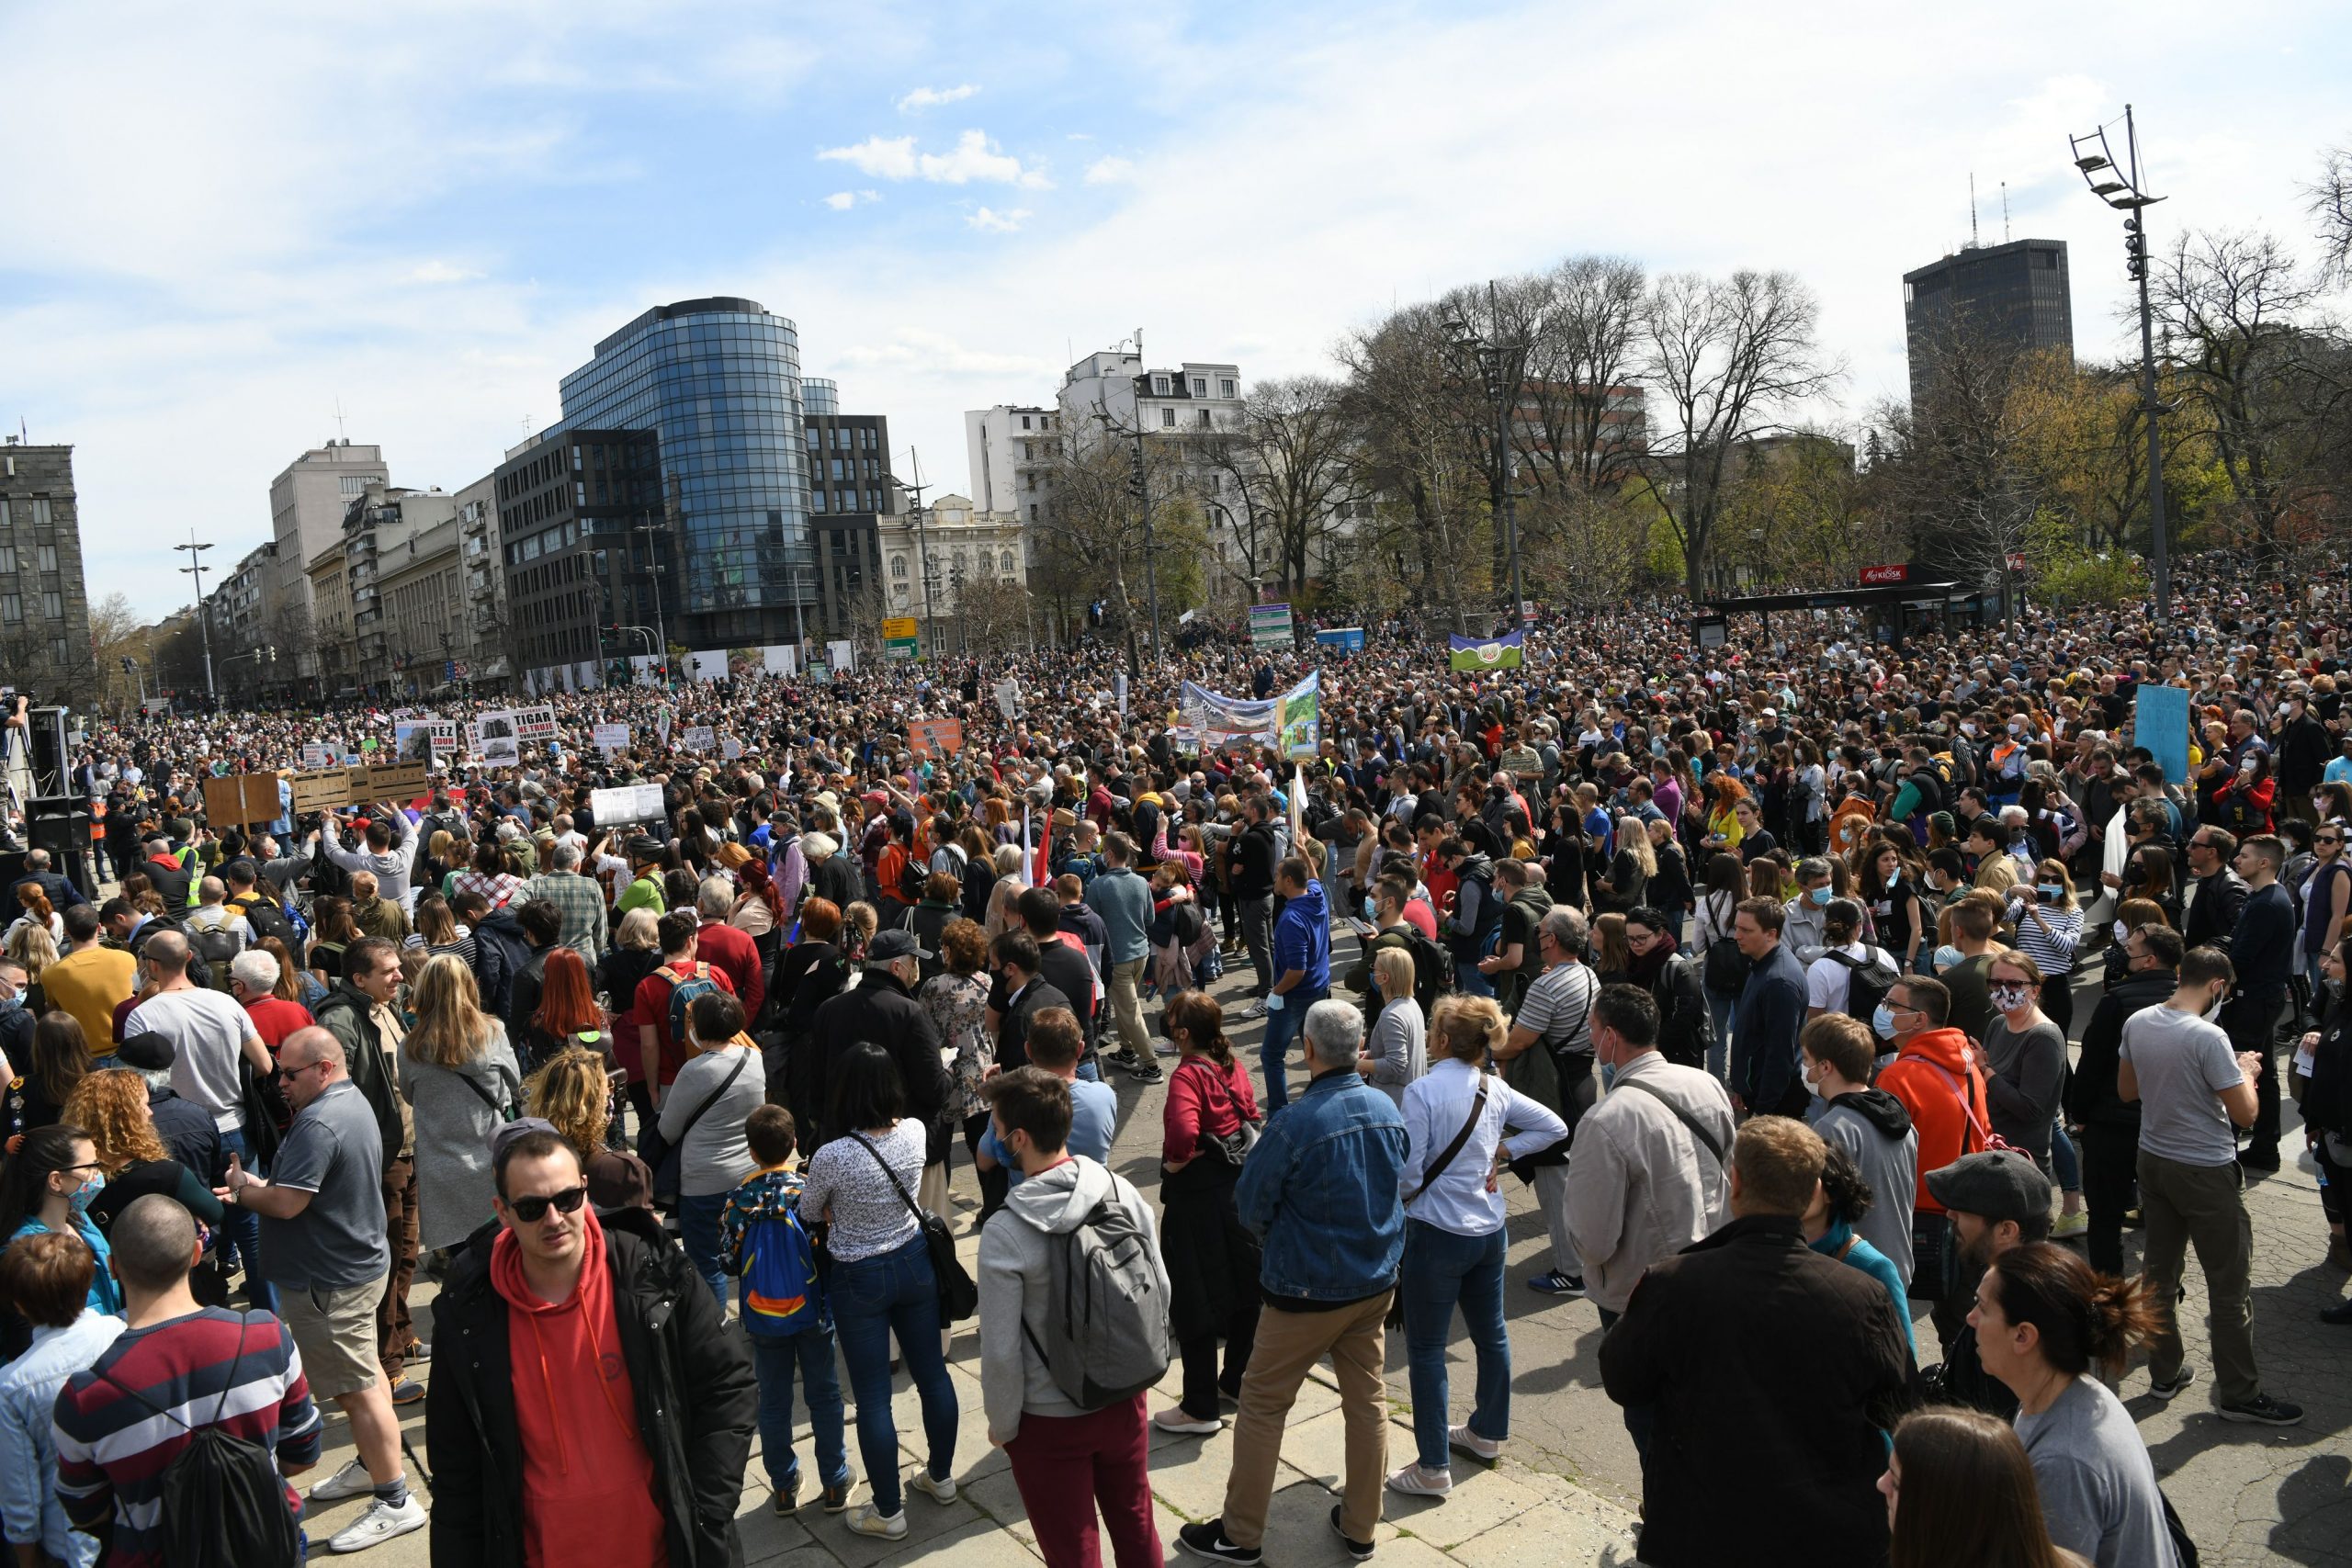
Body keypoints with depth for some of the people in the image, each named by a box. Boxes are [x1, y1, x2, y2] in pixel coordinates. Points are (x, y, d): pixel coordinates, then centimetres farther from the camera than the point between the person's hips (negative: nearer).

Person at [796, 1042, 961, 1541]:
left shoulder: (831, 1157, -26)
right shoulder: (916, 1133, -13)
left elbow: (808, 1211, -6)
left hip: (859, 1280, -5)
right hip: (915, 1263, 5)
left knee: (872, 1397, 9)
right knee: (932, 1372, 20)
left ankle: (889, 1513, 22)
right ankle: (941, 1476, 40)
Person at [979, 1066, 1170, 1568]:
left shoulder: (1004, 1236, -26)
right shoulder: (1124, 1193, -12)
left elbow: (1001, 1352, -19)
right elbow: (1159, 1294, -2)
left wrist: (1002, 1425, -2)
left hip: (1050, 1420, -4)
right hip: (1125, 1399, 4)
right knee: (1136, 1526, 24)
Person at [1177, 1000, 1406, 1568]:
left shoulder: (1294, 1124, -25)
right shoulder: (1387, 1108, -6)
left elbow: (1250, 1206, -13)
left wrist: (1276, 1241, 7)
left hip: (1307, 1290, -6)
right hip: (1377, 1281, 6)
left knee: (1262, 1404, 9)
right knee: (1368, 1399, 17)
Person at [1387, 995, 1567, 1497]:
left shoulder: (1422, 1091, -19)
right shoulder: (1495, 1090, 0)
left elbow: (1408, 1175, -19)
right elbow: (1554, 1127, 9)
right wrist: (1502, 1152, 7)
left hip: (1436, 1233, -7)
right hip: (1489, 1230, 7)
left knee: (1426, 1348, 3)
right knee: (1490, 1333, 21)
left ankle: (1433, 1468, 9)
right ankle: (1488, 1433, 39)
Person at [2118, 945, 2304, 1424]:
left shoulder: (2136, 1023, -2)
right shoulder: (2208, 1037, -23)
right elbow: (2245, 1114, -18)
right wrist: (2247, 1071, -1)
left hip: (2153, 1162, 7)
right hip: (2205, 1172, -7)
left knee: (2159, 1271, 16)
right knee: (2229, 1285, 6)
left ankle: (2165, 1373, 27)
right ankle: (2239, 1393, 17)